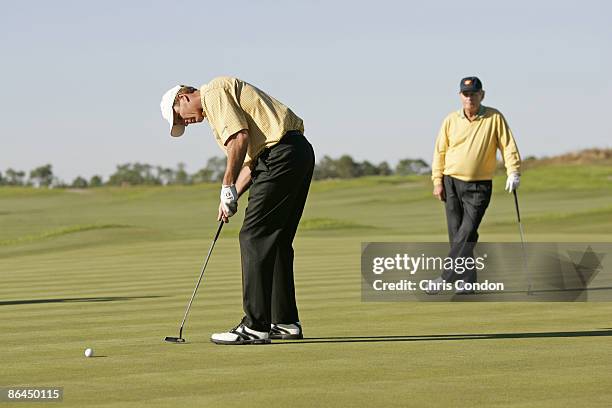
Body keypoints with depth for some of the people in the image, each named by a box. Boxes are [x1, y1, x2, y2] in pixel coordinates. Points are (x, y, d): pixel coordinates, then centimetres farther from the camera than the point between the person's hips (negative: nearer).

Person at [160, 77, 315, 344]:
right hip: (300, 152, 10)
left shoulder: (214, 92, -2)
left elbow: (240, 138, -16)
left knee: (254, 238, -7)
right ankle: (285, 322, 18)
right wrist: (233, 196, 14)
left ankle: (255, 327, -8)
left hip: (281, 155, -10)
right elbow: (251, 159, 25)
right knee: (277, 241, 15)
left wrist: (228, 187, -8)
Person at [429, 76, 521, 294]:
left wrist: (513, 172, -16)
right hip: (451, 183, 3)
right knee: (456, 233, 2)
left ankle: (445, 278, -18)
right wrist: (437, 181, 2)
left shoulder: (495, 118, -1)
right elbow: (440, 151, 9)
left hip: (479, 186, -3)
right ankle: (468, 281, 9)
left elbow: (508, 146, -3)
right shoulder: (451, 120, 5)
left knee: (467, 233, -14)